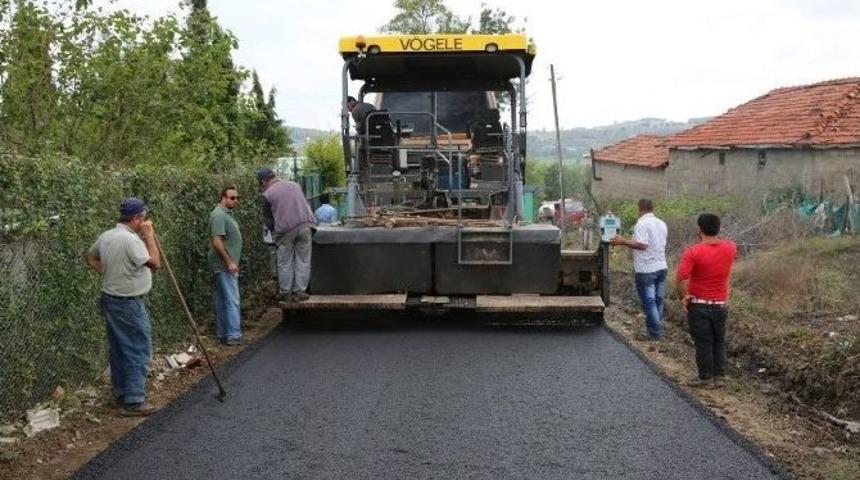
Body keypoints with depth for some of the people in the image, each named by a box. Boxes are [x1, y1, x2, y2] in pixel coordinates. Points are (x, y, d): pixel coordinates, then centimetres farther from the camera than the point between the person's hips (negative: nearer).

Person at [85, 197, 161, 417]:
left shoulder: (105, 236, 7)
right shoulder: (130, 239, -22)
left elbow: (91, 258, 22)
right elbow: (155, 263, -19)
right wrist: (149, 235, -13)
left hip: (110, 298, 9)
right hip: (129, 304, -9)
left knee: (119, 349, 17)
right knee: (138, 351, -3)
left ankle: (121, 392, 28)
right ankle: (133, 401, -2)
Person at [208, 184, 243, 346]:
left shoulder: (227, 213, 16)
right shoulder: (219, 215, -16)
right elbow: (216, 242, -22)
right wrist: (229, 262, -20)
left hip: (225, 265, 10)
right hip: (225, 266, -10)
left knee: (221, 301, 12)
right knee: (232, 300, -9)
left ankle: (223, 334, 17)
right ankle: (233, 336, -7)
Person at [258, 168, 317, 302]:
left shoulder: (268, 194, 1)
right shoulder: (294, 185, 15)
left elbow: (267, 219, 5)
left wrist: (274, 230, 21)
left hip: (285, 230, -3)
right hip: (304, 225, 3)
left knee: (285, 263, 7)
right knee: (303, 261, 7)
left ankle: (286, 293, 12)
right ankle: (299, 292, 9)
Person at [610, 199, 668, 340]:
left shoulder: (642, 224, -16)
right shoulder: (661, 224, 11)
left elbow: (642, 244, -26)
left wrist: (623, 241, -17)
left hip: (646, 270, -8)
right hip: (661, 267, 8)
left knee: (649, 302, -1)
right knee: (658, 301, 13)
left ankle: (654, 333, 1)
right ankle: (656, 330, 20)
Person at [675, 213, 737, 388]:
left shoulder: (693, 252, -19)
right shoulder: (730, 248, -4)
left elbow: (680, 278, -27)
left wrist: (683, 297, -12)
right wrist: (715, 238, 13)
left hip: (698, 305, -4)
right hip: (720, 305, 4)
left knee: (703, 342, 7)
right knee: (719, 341, 18)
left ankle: (705, 377, 17)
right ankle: (720, 376, 24)